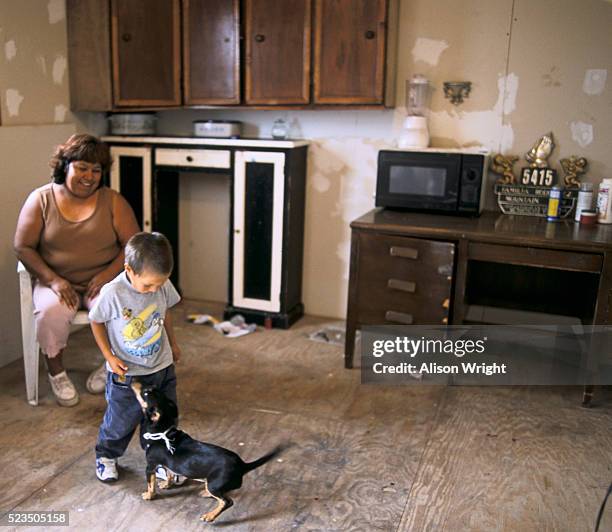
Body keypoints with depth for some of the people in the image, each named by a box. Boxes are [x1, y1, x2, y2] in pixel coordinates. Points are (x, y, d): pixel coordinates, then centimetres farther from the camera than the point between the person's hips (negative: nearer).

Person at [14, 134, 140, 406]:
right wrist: (52, 280, -16)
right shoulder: (40, 199, -2)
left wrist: (108, 274, -17)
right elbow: (23, 246, -2)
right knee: (51, 311, -32)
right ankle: (55, 370, -4)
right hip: (58, 283, 0)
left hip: (103, 281, 1)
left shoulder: (113, 201, -1)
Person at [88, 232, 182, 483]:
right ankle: (106, 456, 38)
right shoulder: (112, 293, -25)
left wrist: (173, 344, 19)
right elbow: (96, 322, -8)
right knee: (121, 421, 12)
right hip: (127, 373, -3)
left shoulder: (163, 286, -13)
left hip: (162, 367, 4)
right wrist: (109, 356, -12)